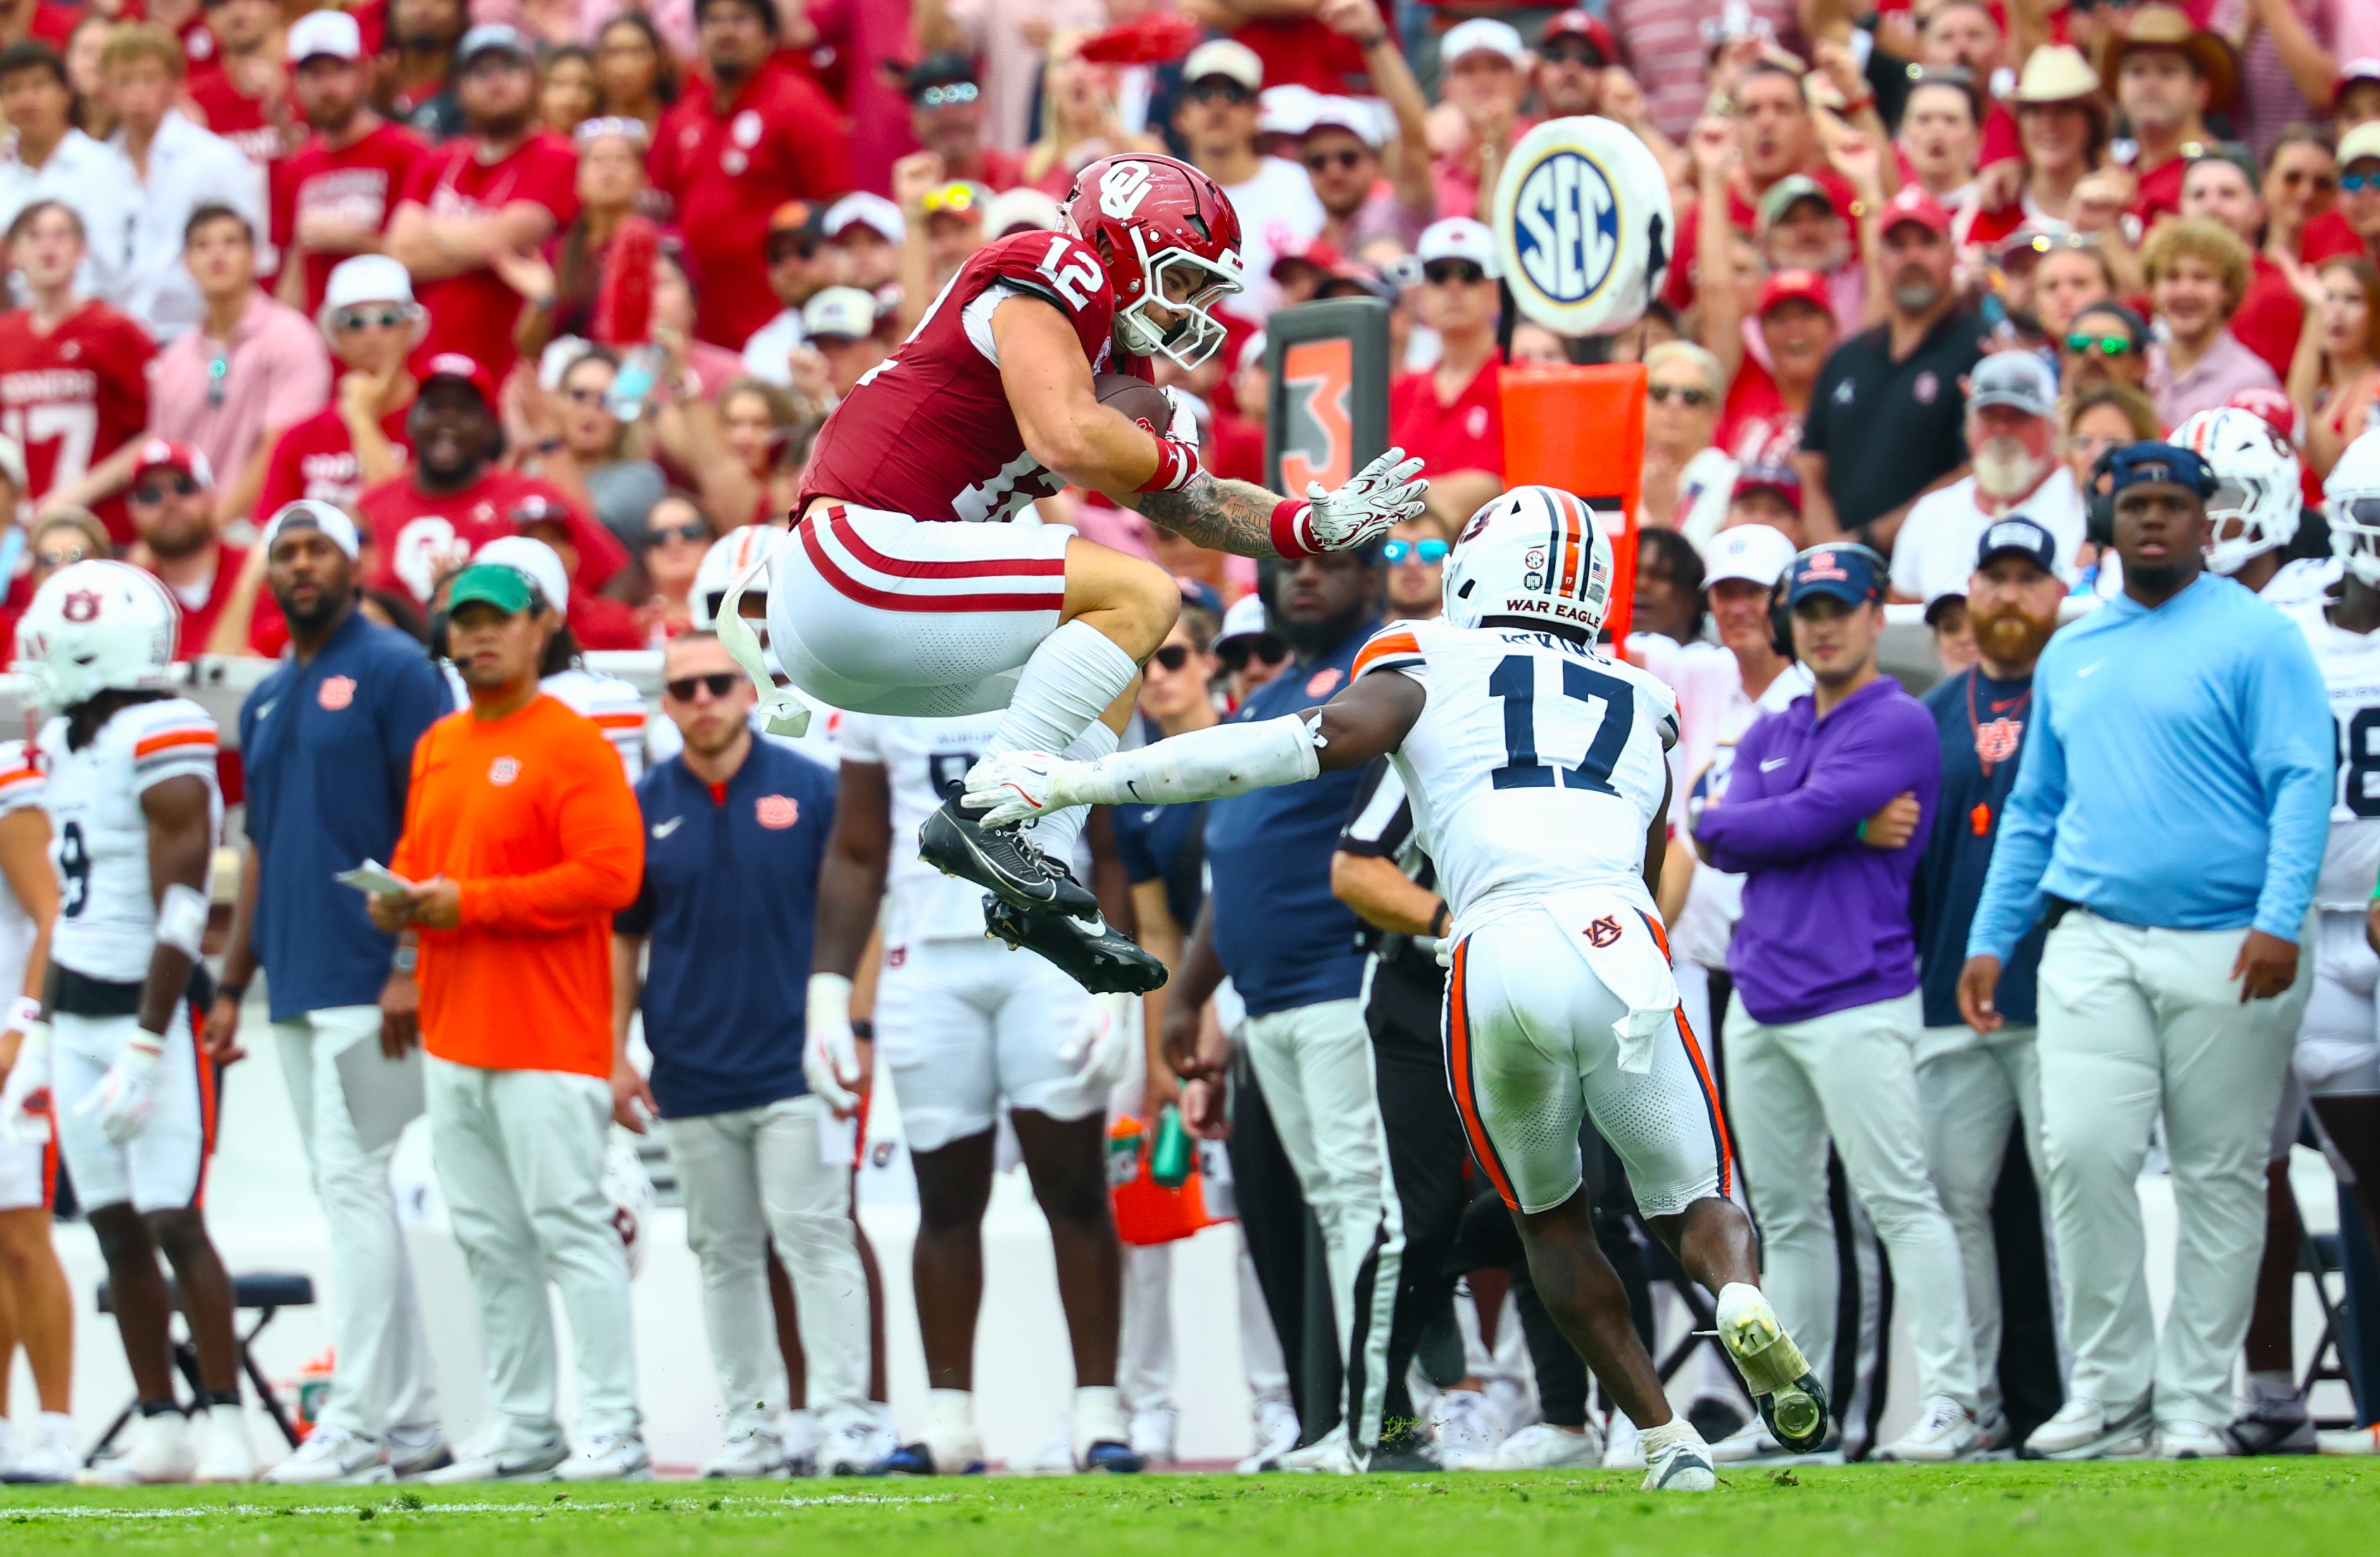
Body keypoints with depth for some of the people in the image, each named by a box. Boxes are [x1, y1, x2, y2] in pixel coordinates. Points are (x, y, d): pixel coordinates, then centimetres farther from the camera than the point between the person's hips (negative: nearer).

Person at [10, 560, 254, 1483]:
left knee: (171, 1223, -9)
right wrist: (42, 1034, 18)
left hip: (147, 1012, -8)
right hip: (77, 1018, 8)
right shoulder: (65, 743, 12)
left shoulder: (161, 746, -15)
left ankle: (224, 1422, -4)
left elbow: (178, 911, -17)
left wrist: (144, 1052, -19)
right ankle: (159, 1428, 11)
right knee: (116, 1230, 7)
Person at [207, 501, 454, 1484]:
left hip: (367, 985, -8)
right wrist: (231, 986, 19)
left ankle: (355, 1424, -11)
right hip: (296, 988, 8)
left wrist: (410, 965, -18)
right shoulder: (266, 702, 18)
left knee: (352, 1185, -11)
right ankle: (415, 1421, 13)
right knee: (348, 1195, 9)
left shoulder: (392, 673, -6)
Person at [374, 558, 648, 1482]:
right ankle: (522, 1430, 14)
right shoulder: (437, 747, 17)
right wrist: (400, 899, 3)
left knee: (569, 1225, -9)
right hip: (453, 1038, 8)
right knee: (489, 1240, 9)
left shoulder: (572, 745, -8)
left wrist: (470, 902, -17)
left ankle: (612, 1431, -7)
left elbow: (610, 876, -17)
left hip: (547, 1038, -8)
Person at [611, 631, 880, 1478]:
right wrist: (615, 1056, 5)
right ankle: (751, 1429, 11)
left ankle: (846, 1421, -7)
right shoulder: (646, 808, 7)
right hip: (691, 1080, 3)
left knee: (813, 1236, -8)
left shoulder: (809, 790, 0)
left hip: (795, 1066, -3)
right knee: (725, 1254, 6)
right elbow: (622, 939, 12)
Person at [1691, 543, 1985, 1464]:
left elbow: (1805, 819, -16)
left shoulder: (1898, 725, -5)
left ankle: (1951, 1403, -14)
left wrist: (1733, 825, 2)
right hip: (1763, 1002, 8)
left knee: (1898, 1200, -12)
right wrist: (1850, 830, -8)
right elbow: (1719, 839, 2)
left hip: (1856, 1001, -8)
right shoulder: (1772, 733, 17)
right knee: (1785, 1213, 10)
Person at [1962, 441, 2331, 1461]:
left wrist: (2280, 921, -20)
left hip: (2224, 952, -4)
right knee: (2083, 1154, -10)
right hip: (2095, 946, 4)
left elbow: (2303, 783, -9)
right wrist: (1991, 939, 16)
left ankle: (2194, 1404, 6)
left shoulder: (2255, 639, -1)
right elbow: (2035, 809, 23)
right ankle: (2107, 1393, -1)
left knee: (2220, 1177, 1)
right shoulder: (2071, 656, 17)